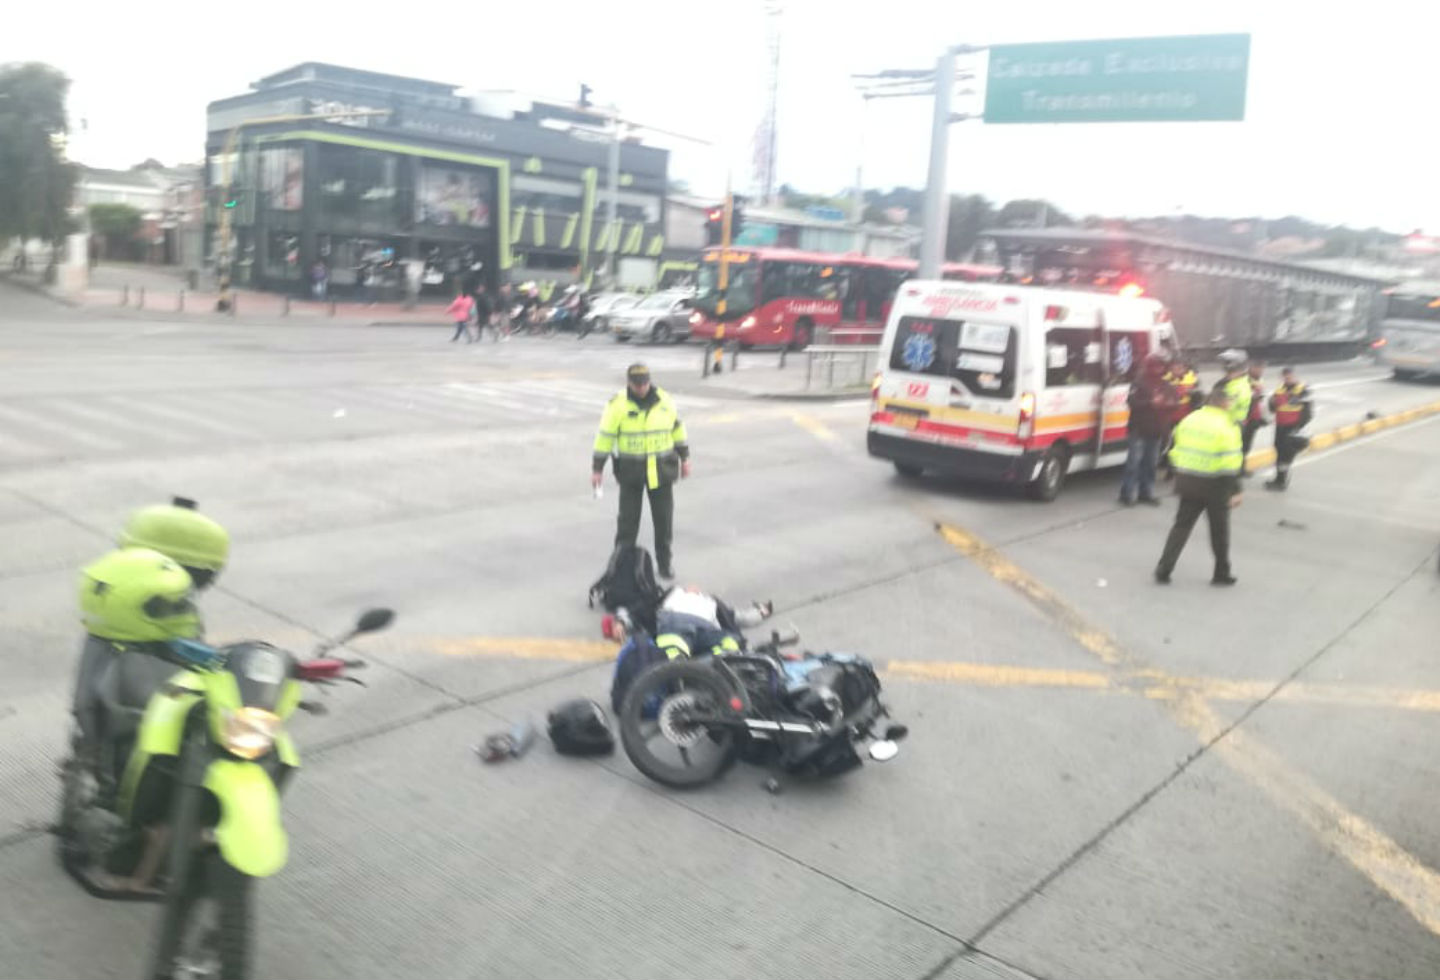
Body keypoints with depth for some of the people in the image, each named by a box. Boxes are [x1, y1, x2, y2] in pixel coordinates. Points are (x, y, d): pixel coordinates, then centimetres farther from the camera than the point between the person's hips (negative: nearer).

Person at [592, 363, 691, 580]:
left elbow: (678, 428, 12)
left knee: (664, 517, 7)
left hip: (661, 469, 2)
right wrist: (597, 469, -5)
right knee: (628, 518, 2)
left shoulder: (665, 401, -1)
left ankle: (665, 561, 21)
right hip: (630, 471, -2)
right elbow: (604, 437, -6)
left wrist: (684, 458, 14)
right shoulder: (617, 405, -10)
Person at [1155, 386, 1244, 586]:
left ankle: (1164, 568, -2)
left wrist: (1180, 476, 19)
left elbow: (1176, 451, 10)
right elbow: (1230, 463, -17)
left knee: (1182, 525, 9)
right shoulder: (1226, 427, -13)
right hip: (1215, 486, -4)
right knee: (1219, 530, 11)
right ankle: (1221, 573, 21)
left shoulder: (1189, 420, 6)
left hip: (1187, 481, 5)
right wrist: (1235, 491, -13)